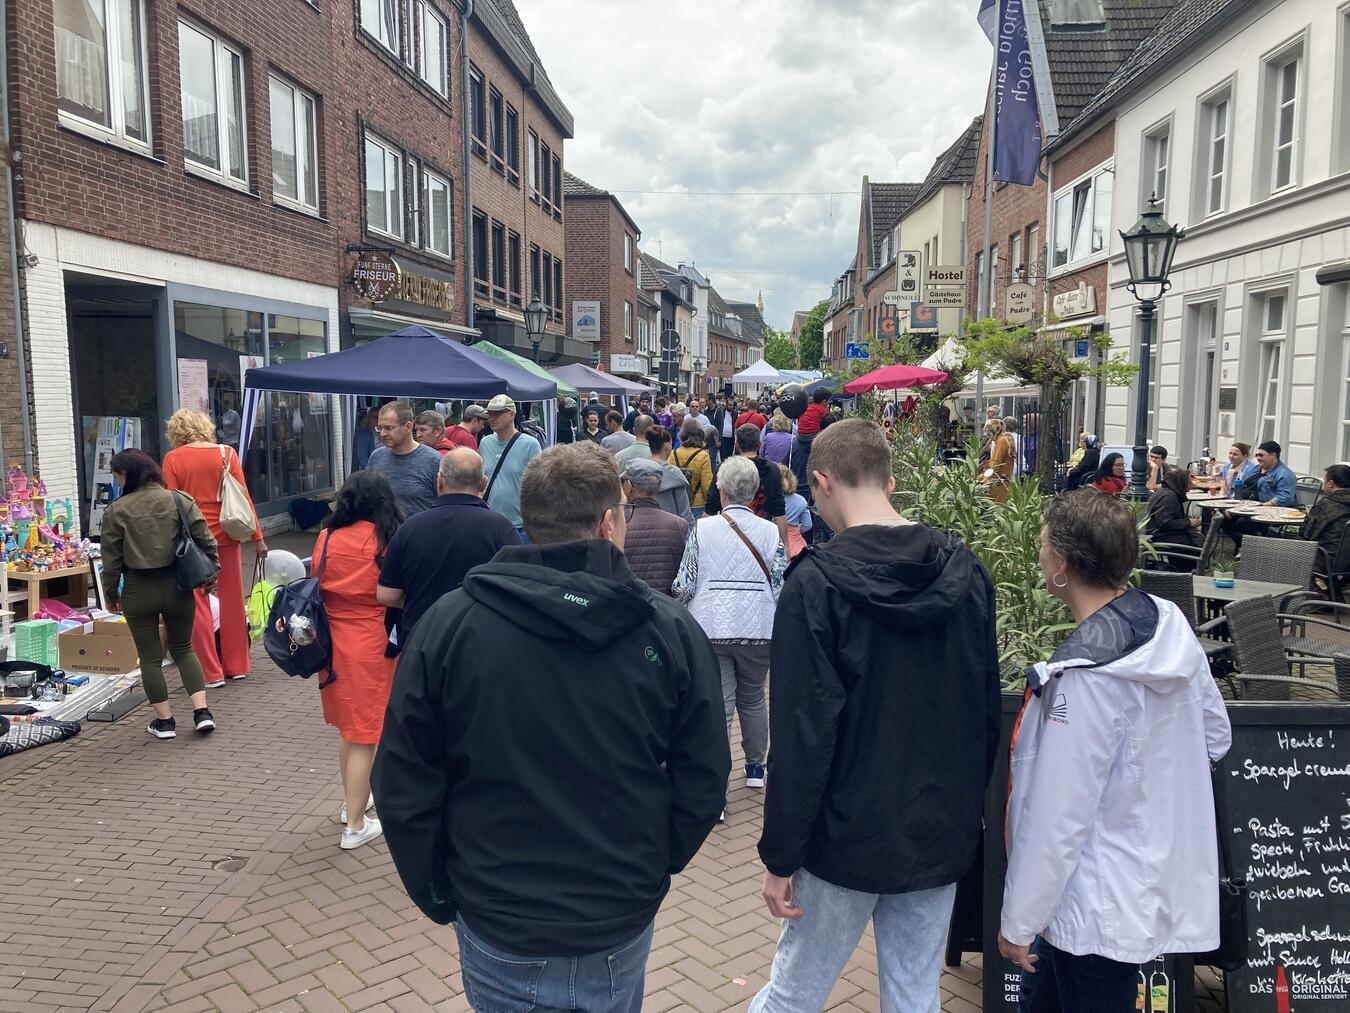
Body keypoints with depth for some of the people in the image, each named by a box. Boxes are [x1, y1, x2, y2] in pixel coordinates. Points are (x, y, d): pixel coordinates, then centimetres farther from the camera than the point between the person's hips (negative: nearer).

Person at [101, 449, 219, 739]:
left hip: (138, 590, -2)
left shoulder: (116, 510, -7)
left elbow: (111, 558, -3)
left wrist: (111, 593, 9)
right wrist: (211, 574, 9)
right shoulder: (180, 500, -3)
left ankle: (164, 721, 16)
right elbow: (205, 539, -3)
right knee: (183, 649, 17)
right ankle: (202, 712, 6)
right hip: (177, 585, 2)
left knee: (150, 656, 10)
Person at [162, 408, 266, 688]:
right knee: (232, 600, 12)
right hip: (225, 536, 2)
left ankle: (211, 672, 8)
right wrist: (257, 537, 4)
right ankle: (236, 665, 21)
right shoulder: (226, 453, 1)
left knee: (198, 604, 6)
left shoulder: (173, 459, -4)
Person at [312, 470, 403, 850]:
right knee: (364, 733, 4)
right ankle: (355, 825, 11)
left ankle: (352, 802, 37)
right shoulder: (387, 540, -12)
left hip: (332, 641, 5)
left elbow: (316, 587, 7)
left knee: (347, 726, 22)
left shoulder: (326, 538, 0)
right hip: (371, 644, -5)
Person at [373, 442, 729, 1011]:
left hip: (498, 926, 0)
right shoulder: (670, 629, -13)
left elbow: (403, 789, -9)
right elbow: (703, 784, -6)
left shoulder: (447, 623, -14)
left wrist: (437, 895, 6)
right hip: (622, 924, 1)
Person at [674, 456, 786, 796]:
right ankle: (755, 768, 38)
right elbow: (781, 585, 0)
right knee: (753, 698, 21)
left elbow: (684, 585, -5)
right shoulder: (770, 531, 0)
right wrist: (780, 633, 13)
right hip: (759, 629, 2)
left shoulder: (702, 528, -4)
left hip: (710, 628, -2)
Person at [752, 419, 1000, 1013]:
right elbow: (988, 709, 7)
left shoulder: (818, 581, -18)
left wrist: (780, 856, -10)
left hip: (849, 836, -5)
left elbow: (802, 734, -18)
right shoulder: (965, 570, -1)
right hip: (944, 835, 5)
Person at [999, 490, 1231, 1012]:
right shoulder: (1171, 624, -5)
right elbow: (1215, 736, 10)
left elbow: (1057, 816, -24)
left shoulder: (1085, 676, -29)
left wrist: (1018, 923, -13)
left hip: (1101, 911, -8)